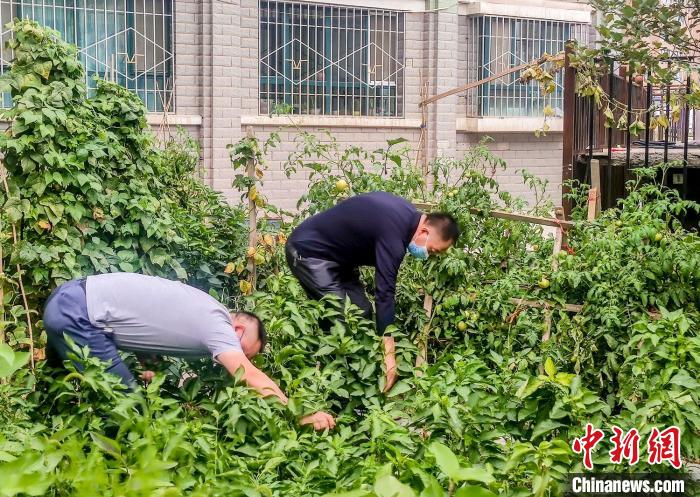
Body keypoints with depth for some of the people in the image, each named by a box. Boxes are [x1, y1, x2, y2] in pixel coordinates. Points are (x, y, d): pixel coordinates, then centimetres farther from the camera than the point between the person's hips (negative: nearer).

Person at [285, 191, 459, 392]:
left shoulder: (408, 213, -2)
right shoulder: (394, 236, -31)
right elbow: (385, 294, -33)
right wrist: (389, 355, -33)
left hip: (335, 253, 10)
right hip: (308, 251, -10)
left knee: (362, 312, 3)